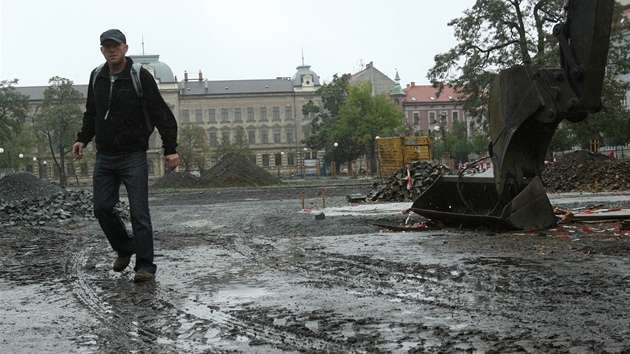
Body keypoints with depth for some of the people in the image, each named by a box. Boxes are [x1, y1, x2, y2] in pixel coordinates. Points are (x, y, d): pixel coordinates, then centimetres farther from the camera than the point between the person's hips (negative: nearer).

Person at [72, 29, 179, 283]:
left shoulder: (140, 77, -8)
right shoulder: (97, 77, 9)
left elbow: (161, 114, -9)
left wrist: (170, 149, -14)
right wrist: (83, 139, 8)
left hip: (133, 156, -5)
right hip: (104, 157, 6)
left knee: (139, 213, -6)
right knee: (102, 208, 7)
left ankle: (145, 266, 1)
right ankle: (125, 248, 30)